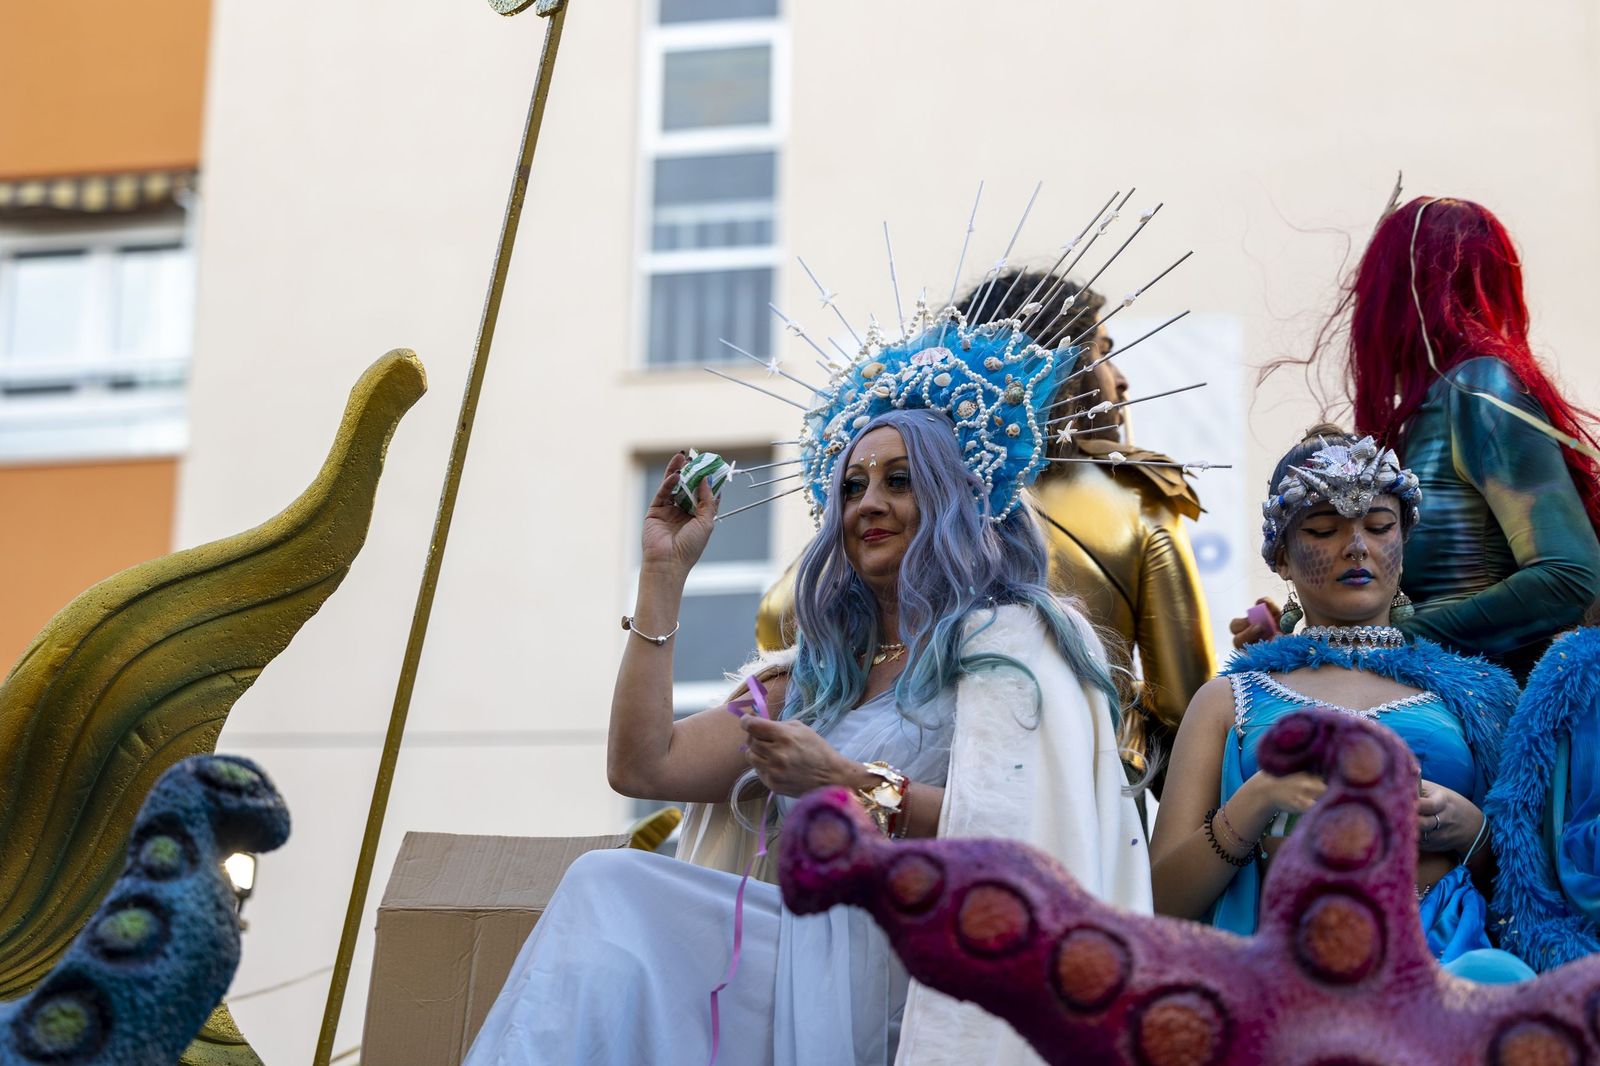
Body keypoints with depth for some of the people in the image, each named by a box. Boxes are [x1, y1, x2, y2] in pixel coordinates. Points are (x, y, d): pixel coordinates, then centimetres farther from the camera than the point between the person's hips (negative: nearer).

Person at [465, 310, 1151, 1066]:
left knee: (610, 892, -21)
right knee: (606, 886, -22)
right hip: (815, 952, 6)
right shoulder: (823, 675, 24)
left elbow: (1021, 826, -11)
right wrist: (664, 574, 15)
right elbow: (641, 767, 13)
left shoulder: (1005, 639, 5)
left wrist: (849, 783, -17)